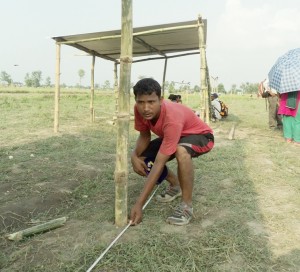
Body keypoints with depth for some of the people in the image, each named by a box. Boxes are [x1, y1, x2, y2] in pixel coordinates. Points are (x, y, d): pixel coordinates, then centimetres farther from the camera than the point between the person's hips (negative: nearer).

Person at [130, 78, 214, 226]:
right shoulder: (140, 109, -22)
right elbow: (144, 135, -4)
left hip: (200, 135, -7)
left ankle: (187, 205, -22)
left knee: (181, 151, -42)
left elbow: (159, 164, -42)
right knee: (139, 160, -7)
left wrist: (139, 204, -42)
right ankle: (175, 185, 17)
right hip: (173, 135, 7)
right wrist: (134, 156, -26)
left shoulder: (172, 119, -41)